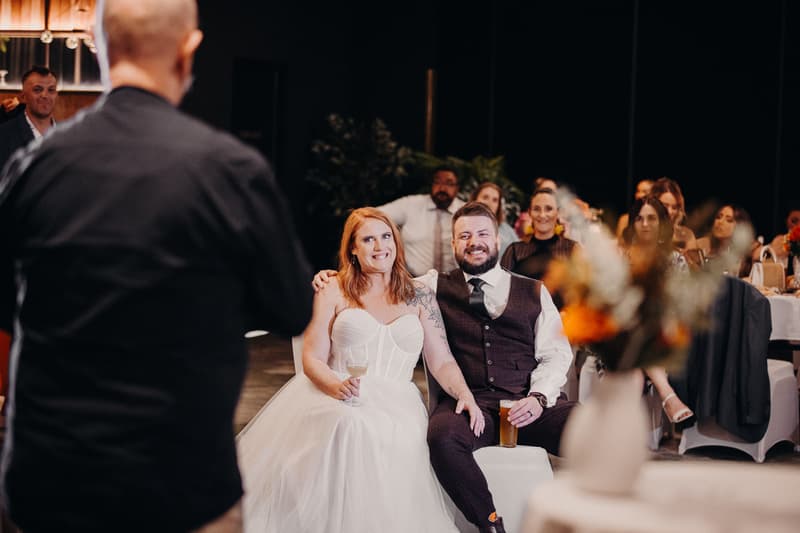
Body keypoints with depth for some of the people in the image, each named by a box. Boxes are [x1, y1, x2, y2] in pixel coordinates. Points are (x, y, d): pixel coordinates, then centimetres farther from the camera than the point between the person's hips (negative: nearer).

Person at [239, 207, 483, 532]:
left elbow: (442, 361, 12)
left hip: (396, 404, 1)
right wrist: (337, 385, -17)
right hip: (338, 398, 0)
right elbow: (313, 359, 5)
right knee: (348, 429, -37)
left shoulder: (420, 296, 16)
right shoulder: (333, 292, 12)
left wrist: (465, 396, -8)